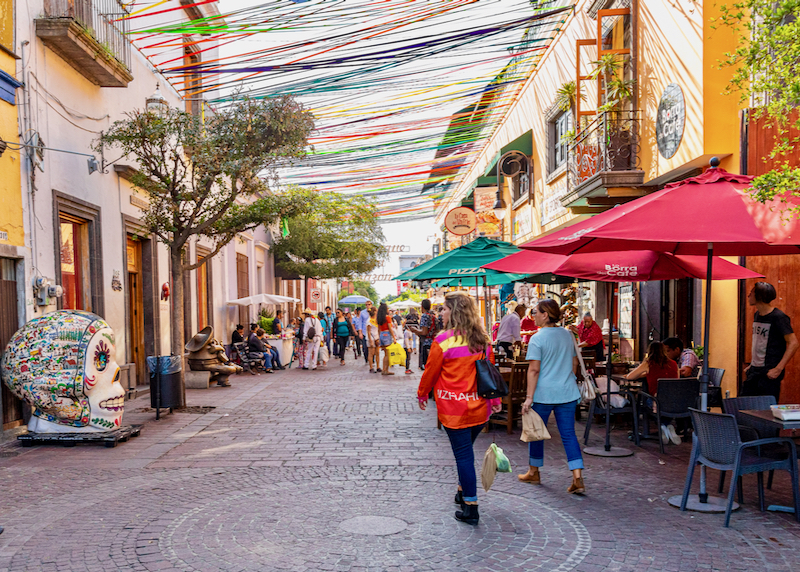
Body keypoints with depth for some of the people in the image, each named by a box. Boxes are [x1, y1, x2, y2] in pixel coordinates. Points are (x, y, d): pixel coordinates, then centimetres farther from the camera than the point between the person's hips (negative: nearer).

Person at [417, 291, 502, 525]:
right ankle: (463, 492, 36)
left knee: (463, 455, 1)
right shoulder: (483, 340, 3)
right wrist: (495, 399, 20)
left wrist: (422, 394, 12)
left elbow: (430, 372, -4)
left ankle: (470, 508, 4)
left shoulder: (443, 341, -14)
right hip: (480, 408, 6)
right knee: (466, 451, 22)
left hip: (454, 409, -5)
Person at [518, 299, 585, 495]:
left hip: (544, 393, -5)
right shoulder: (567, 334, 7)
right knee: (569, 434, 5)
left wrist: (529, 397, -15)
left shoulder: (537, 339, -11)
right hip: (568, 393, 5)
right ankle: (578, 479, -3)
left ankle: (533, 473, 27)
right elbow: (574, 363, 15)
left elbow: (534, 370, -16)